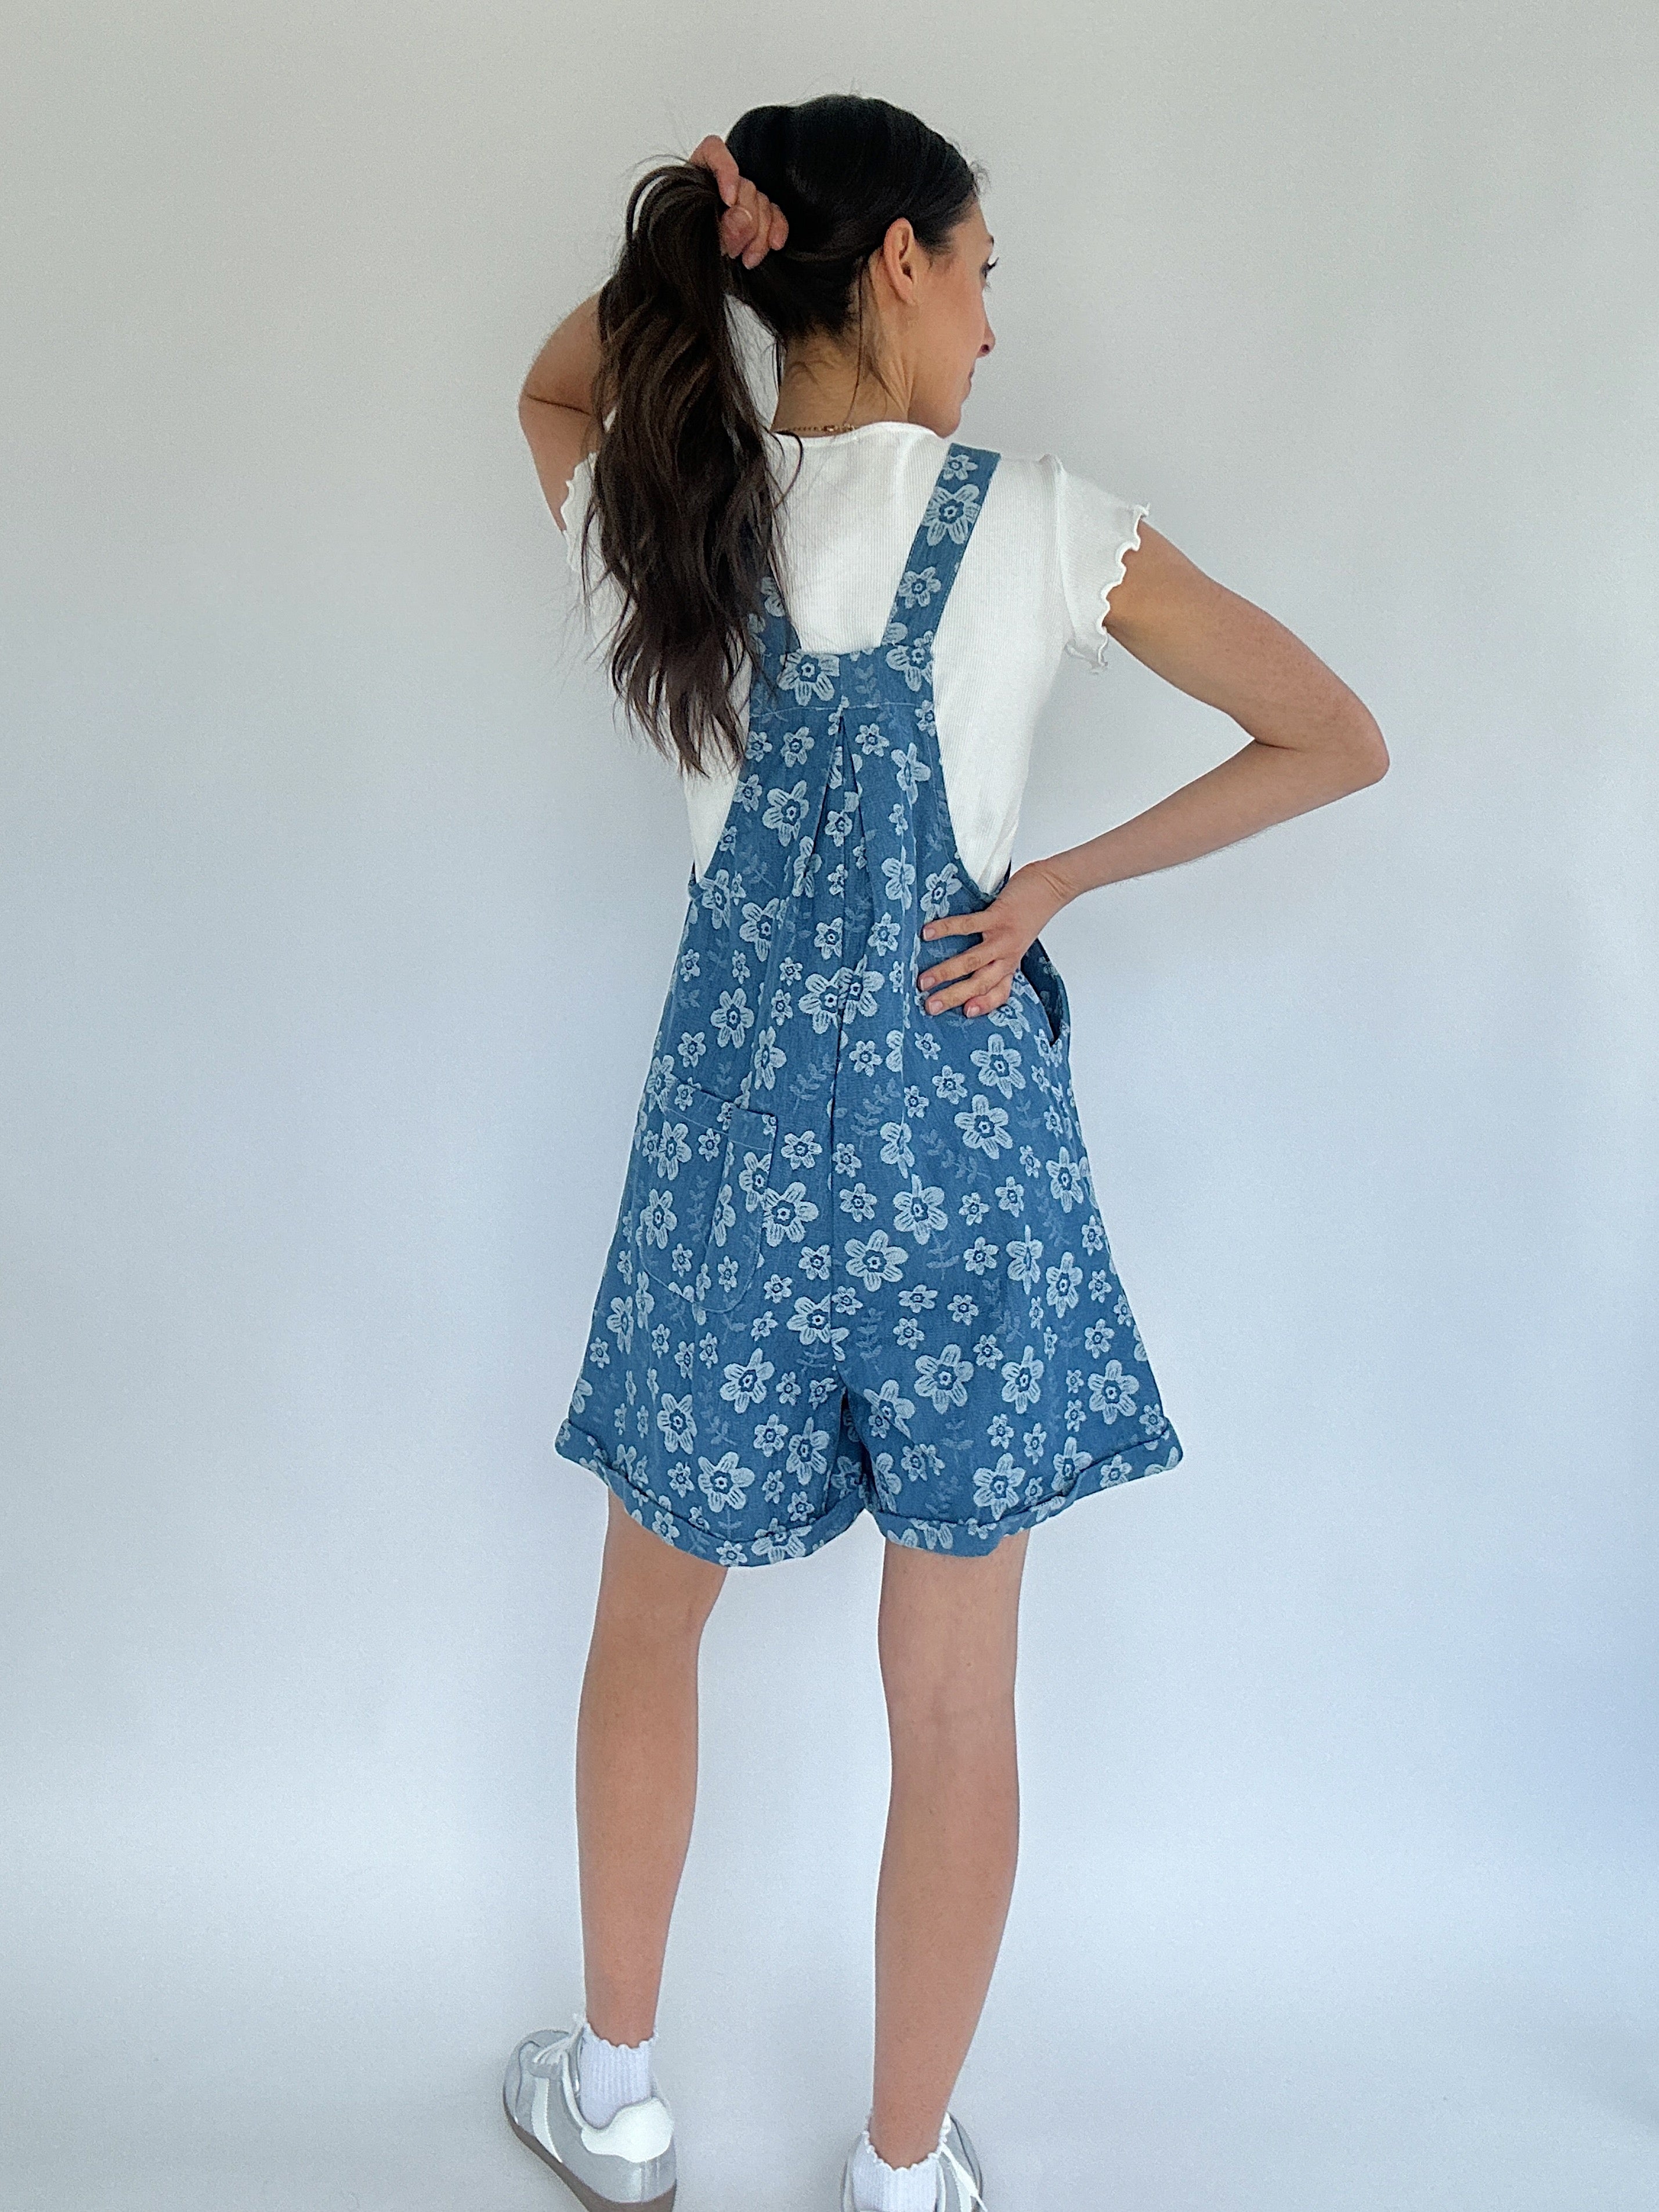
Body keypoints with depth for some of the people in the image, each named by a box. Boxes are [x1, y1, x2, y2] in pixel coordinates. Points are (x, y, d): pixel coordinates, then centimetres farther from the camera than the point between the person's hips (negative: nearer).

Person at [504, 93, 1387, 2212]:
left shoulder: (652, 517, -1)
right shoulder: (1035, 520, -6)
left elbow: (554, 384, 25)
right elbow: (1336, 742, -1)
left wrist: (686, 245, 7)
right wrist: (1061, 881, 0)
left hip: (730, 1123, 2)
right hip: (965, 1134, -2)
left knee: (651, 1621, 23)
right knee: (955, 1700, 12)